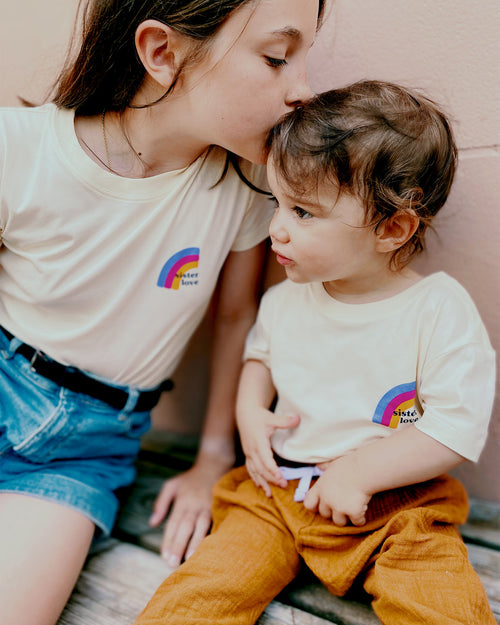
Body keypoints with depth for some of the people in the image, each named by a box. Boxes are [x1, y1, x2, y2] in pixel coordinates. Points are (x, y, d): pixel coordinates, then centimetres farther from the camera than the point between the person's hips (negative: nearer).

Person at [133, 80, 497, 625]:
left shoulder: (440, 310, -14)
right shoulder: (286, 298, 1)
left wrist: (360, 471, -19)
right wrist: (250, 409, 2)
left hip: (395, 502, -2)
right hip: (279, 490, 3)